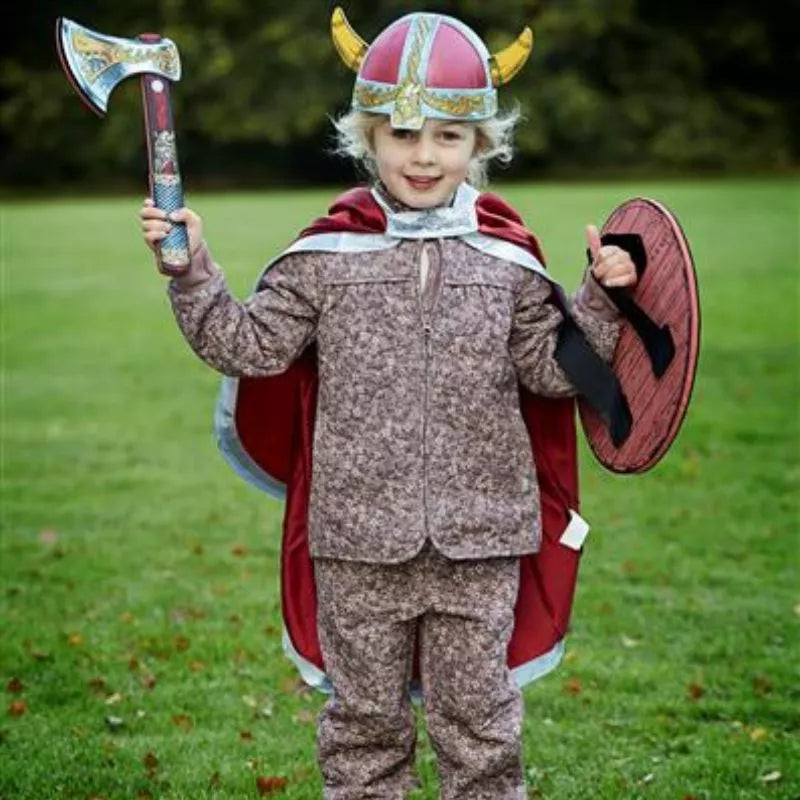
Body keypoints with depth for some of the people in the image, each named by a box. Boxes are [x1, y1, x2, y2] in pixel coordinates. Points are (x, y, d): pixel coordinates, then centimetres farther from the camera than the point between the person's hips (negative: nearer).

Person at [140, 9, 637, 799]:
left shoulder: (507, 255, 1)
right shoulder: (327, 252, -1)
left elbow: (551, 368, 5)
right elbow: (250, 347, -1)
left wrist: (600, 297, -7)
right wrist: (191, 270, -9)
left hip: (478, 532, 0)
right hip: (359, 533, 0)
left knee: (476, 709, 11)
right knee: (363, 710, 14)